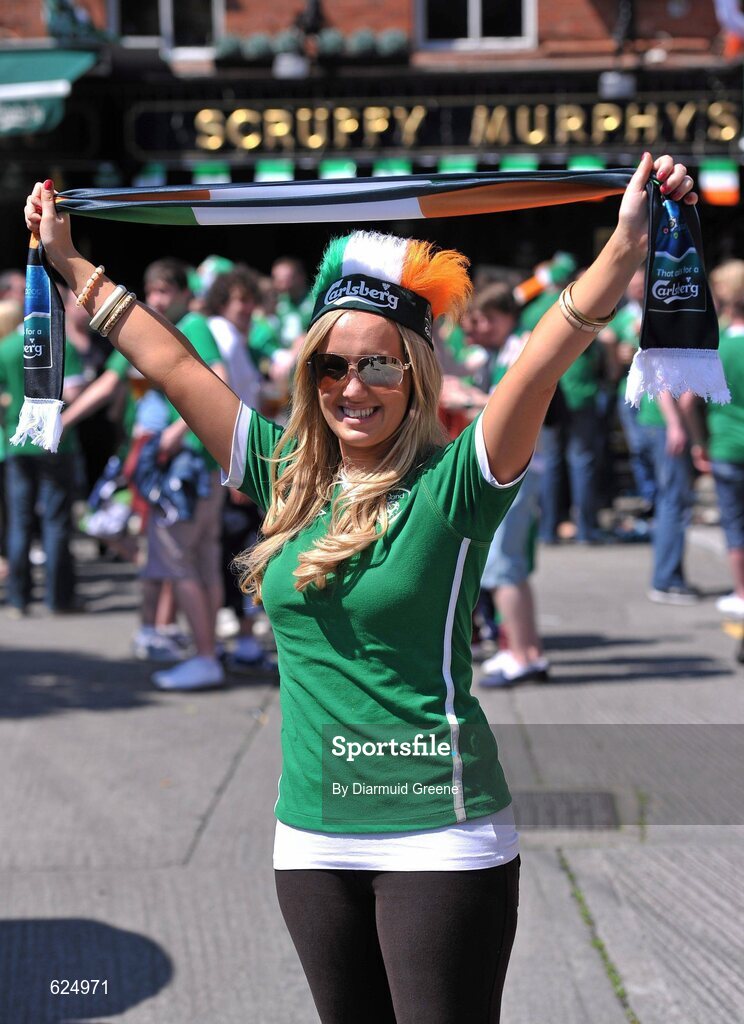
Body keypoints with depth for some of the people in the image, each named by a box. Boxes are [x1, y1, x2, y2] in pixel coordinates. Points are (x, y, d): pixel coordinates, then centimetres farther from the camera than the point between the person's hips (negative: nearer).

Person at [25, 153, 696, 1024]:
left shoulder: (451, 487, -7)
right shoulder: (288, 476, 6)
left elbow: (545, 359, -21)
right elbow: (171, 364, 13)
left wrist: (627, 244, -33)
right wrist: (69, 262, 19)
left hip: (438, 832, -5)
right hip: (311, 836, 5)